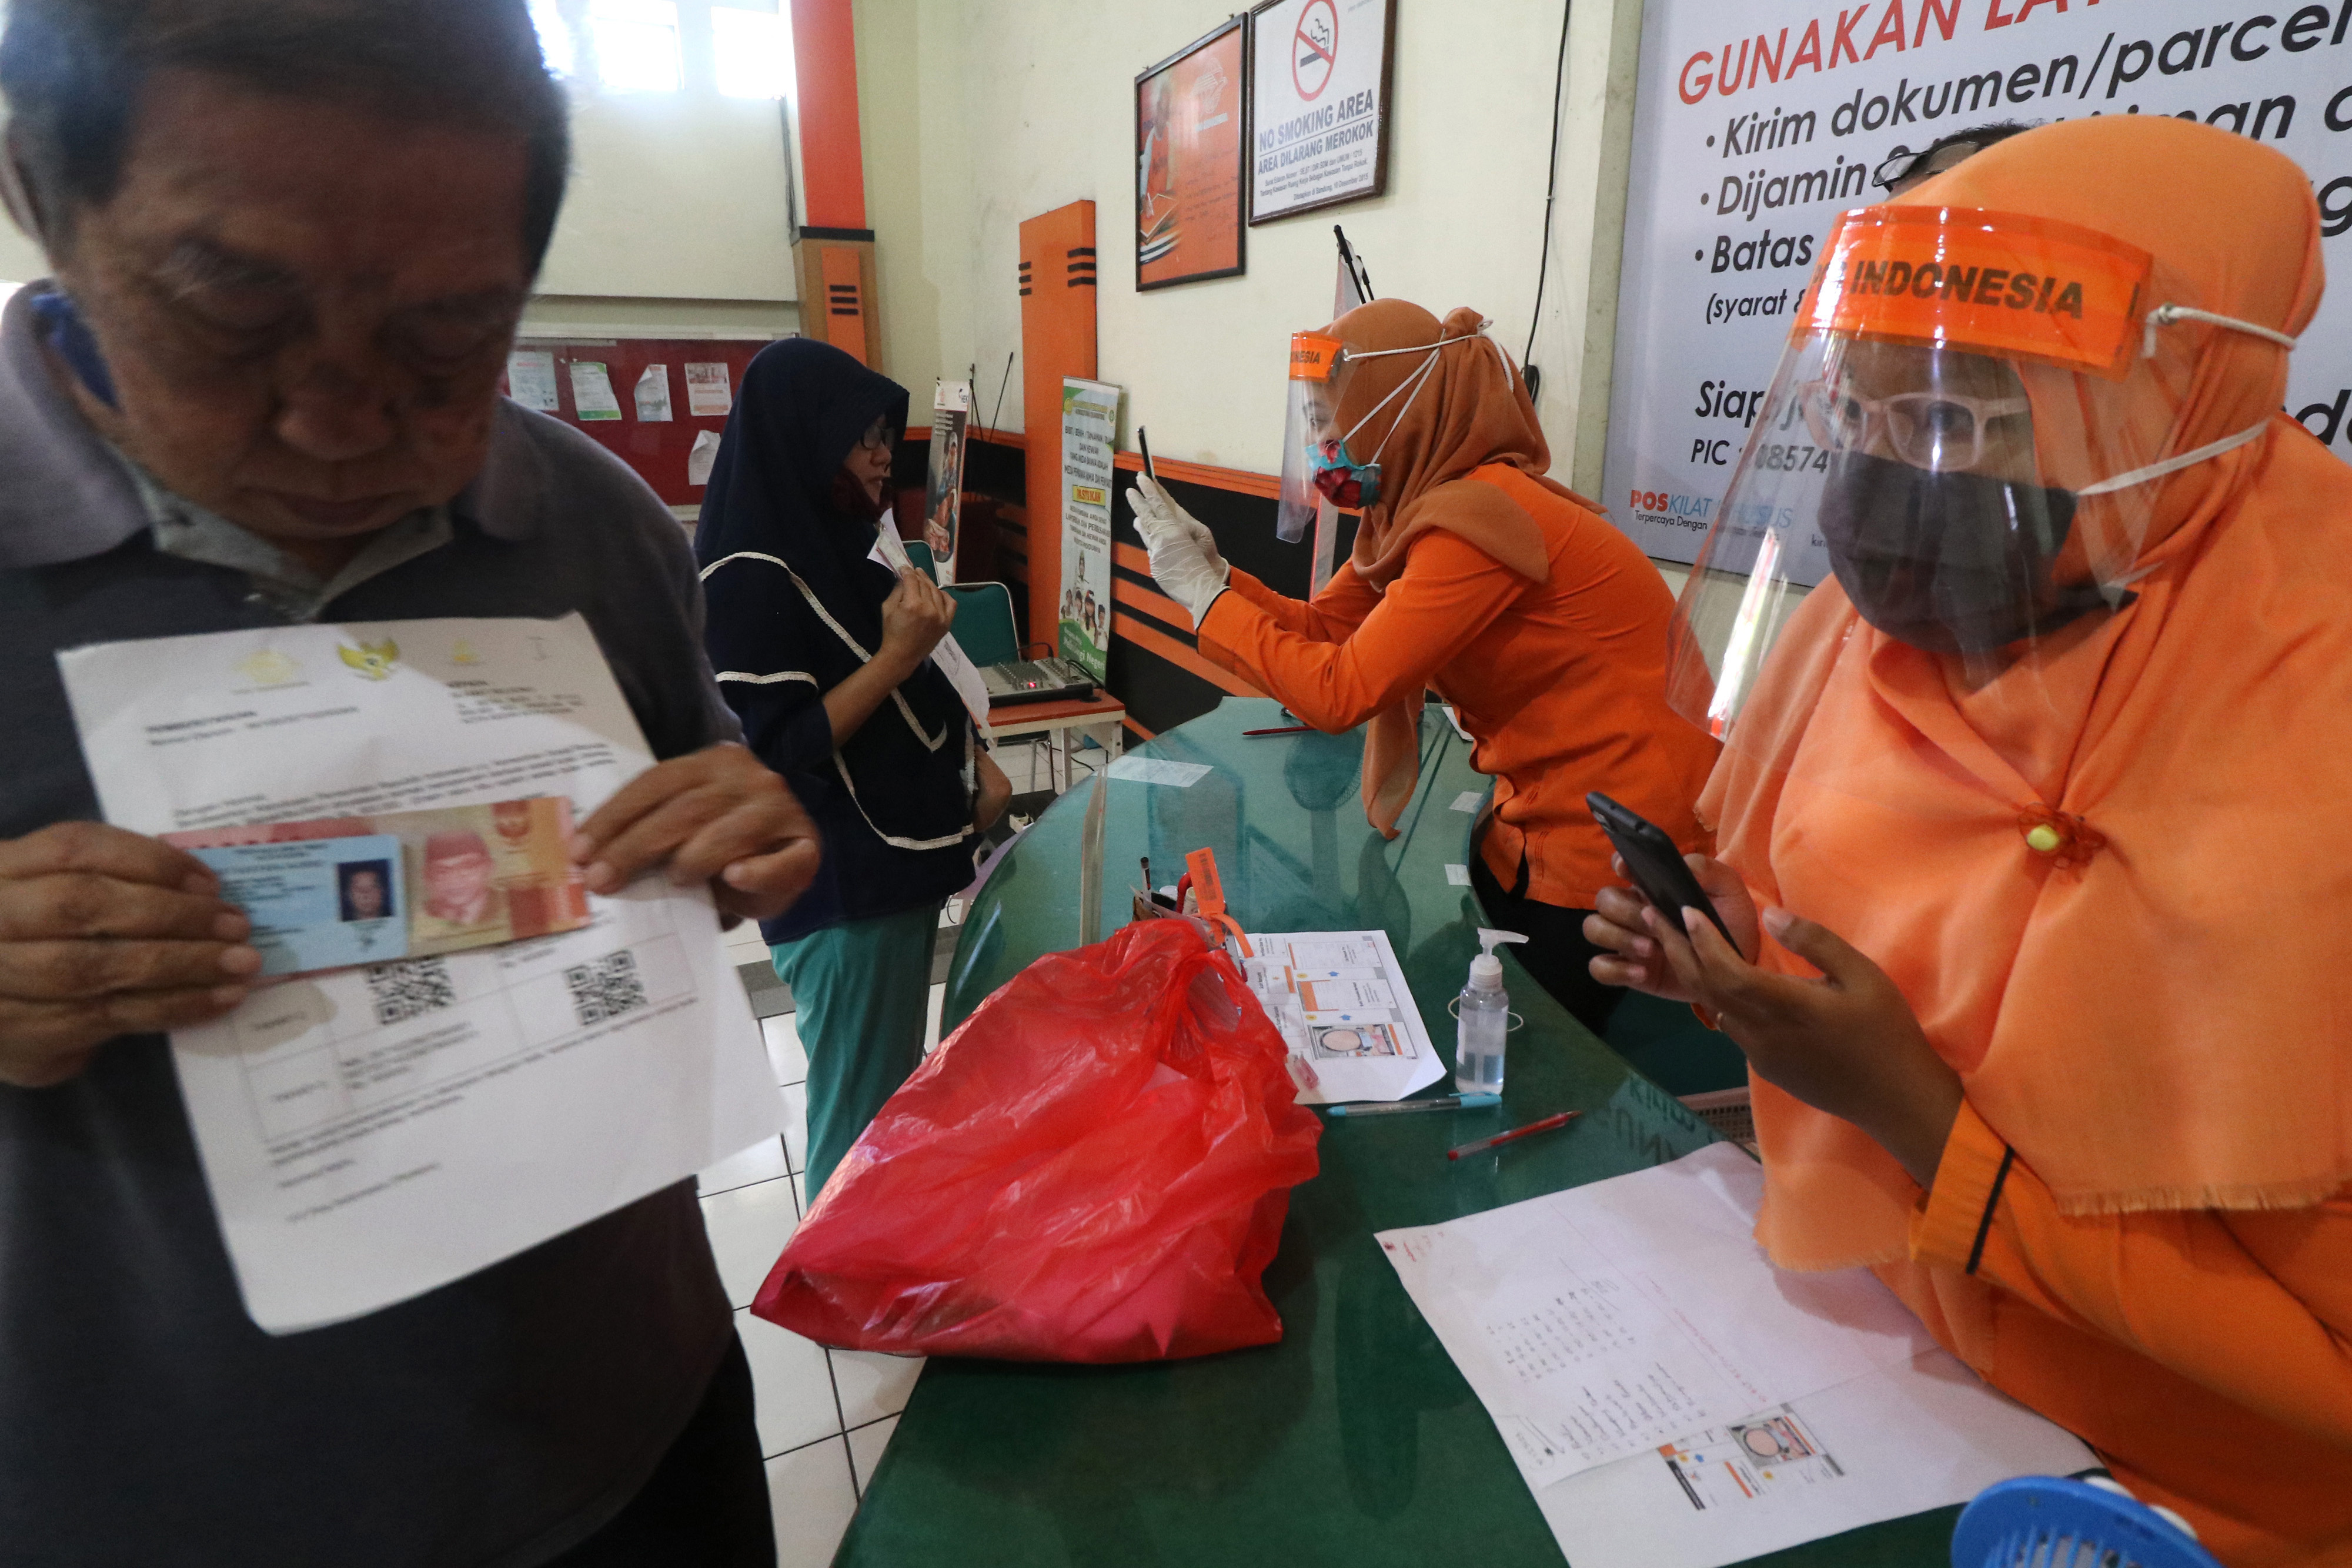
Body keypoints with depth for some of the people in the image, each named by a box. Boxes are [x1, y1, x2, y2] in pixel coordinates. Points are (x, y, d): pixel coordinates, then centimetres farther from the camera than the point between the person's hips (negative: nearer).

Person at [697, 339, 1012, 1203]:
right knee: (859, 1117, 5)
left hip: (896, 867, 9)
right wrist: (898, 654, -23)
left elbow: (907, 685, 20)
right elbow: (778, 749, -21)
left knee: (901, 1096, 22)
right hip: (841, 897, -9)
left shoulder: (835, 546, 9)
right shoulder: (750, 578, -18)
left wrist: (972, 757, 7)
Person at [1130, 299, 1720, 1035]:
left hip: (1613, 843, -8)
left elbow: (1340, 691, -27)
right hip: (1533, 821, 9)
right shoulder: (1413, 506, 3)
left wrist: (1204, 595, -19)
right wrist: (1213, 570, -7)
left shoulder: (1476, 519, -26)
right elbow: (1322, 626, 6)